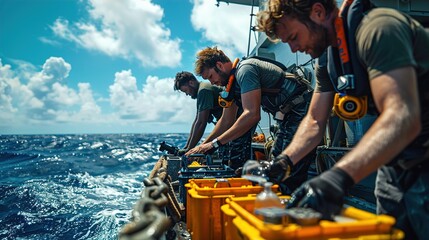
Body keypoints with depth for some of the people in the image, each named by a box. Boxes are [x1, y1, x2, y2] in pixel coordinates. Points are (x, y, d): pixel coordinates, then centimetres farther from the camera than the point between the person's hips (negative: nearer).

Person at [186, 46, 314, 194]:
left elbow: (252, 114, -29)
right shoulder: (232, 81, 12)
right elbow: (226, 120, 15)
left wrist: (215, 143, -26)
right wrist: (203, 146, 10)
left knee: (287, 180, -14)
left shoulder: (245, 69, -19)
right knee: (273, 174, 12)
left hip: (302, 113, -10)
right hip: (289, 117, 10)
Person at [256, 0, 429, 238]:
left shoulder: (376, 28, -22)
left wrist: (340, 176, -45)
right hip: (396, 162, 8)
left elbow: (403, 117, -34)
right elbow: (315, 122, 6)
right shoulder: (328, 59, 5)